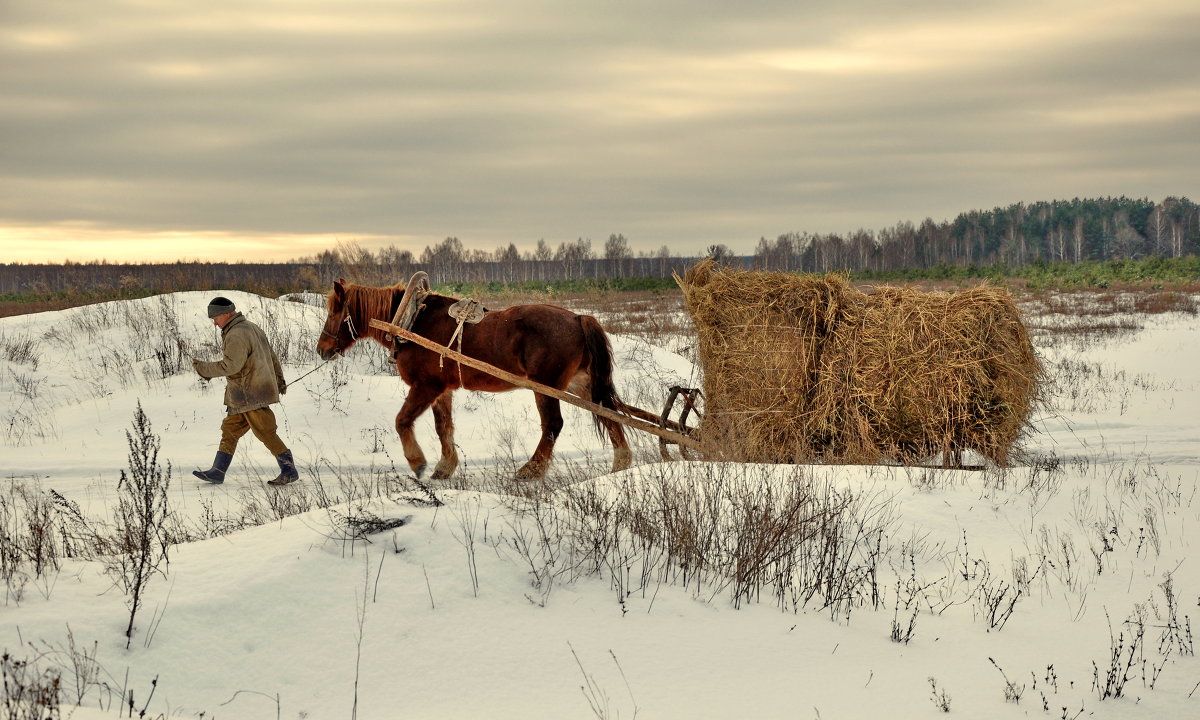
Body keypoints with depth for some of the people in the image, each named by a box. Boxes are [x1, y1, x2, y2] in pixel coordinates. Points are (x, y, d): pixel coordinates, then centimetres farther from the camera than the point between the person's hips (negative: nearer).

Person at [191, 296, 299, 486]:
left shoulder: (235, 335, -17)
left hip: (250, 395, -11)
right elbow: (272, 356, 21)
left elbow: (231, 365, -23)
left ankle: (289, 471, 0)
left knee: (265, 432, -5)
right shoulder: (252, 328, 15)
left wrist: (204, 369, -13)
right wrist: (279, 380, 30)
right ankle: (217, 472, 13)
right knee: (230, 429, 11)